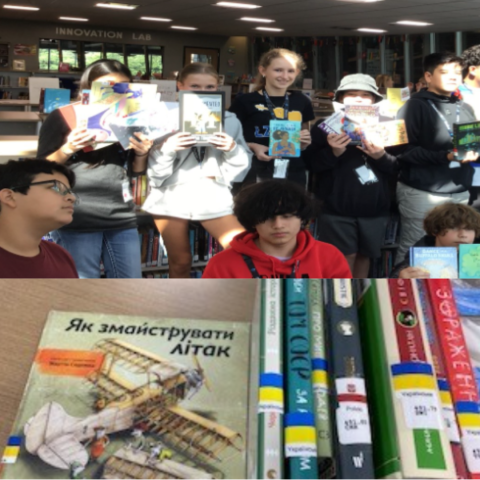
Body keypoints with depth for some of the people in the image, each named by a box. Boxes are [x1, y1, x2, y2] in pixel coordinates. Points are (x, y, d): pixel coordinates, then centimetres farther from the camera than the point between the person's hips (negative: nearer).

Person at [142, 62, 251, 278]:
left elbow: (242, 166, 5)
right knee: (180, 261, 10)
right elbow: (154, 168, -6)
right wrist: (168, 149, -24)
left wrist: (232, 150, -15)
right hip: (172, 196, -1)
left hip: (213, 196, 1)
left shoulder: (229, 120, 6)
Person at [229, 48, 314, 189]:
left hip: (293, 177, 3)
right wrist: (252, 146, -15)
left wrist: (305, 141, -2)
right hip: (254, 177, -3)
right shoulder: (244, 102, -3)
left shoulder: (302, 102, 9)